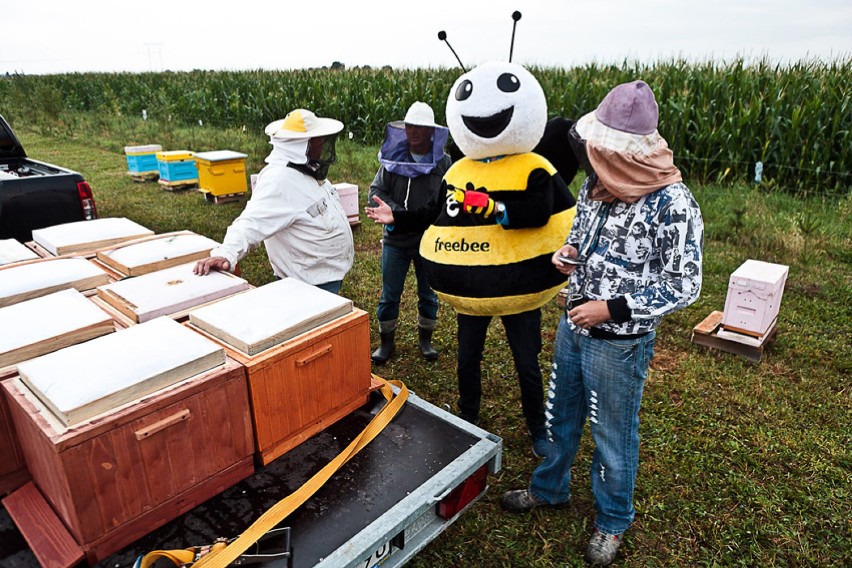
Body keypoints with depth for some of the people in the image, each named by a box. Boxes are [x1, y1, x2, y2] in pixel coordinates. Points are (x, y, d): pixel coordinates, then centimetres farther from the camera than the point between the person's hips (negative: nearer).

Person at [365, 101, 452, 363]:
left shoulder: (443, 163, -9)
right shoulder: (392, 157, -2)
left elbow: (445, 205, -15)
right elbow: (376, 190, -2)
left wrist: (398, 217, -22)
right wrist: (395, 212, -19)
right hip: (395, 239, 1)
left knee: (428, 293, 14)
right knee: (389, 295, 10)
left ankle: (425, 339, 35)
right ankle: (386, 342, 28)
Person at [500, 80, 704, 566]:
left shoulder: (672, 204, -23)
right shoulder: (597, 184, -3)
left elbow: (684, 287, -17)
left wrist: (612, 310, -22)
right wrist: (569, 251, -7)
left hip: (621, 344, -6)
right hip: (573, 327, 7)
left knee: (613, 436, 14)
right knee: (561, 415, 23)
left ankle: (613, 521, 40)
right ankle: (550, 488, 48)